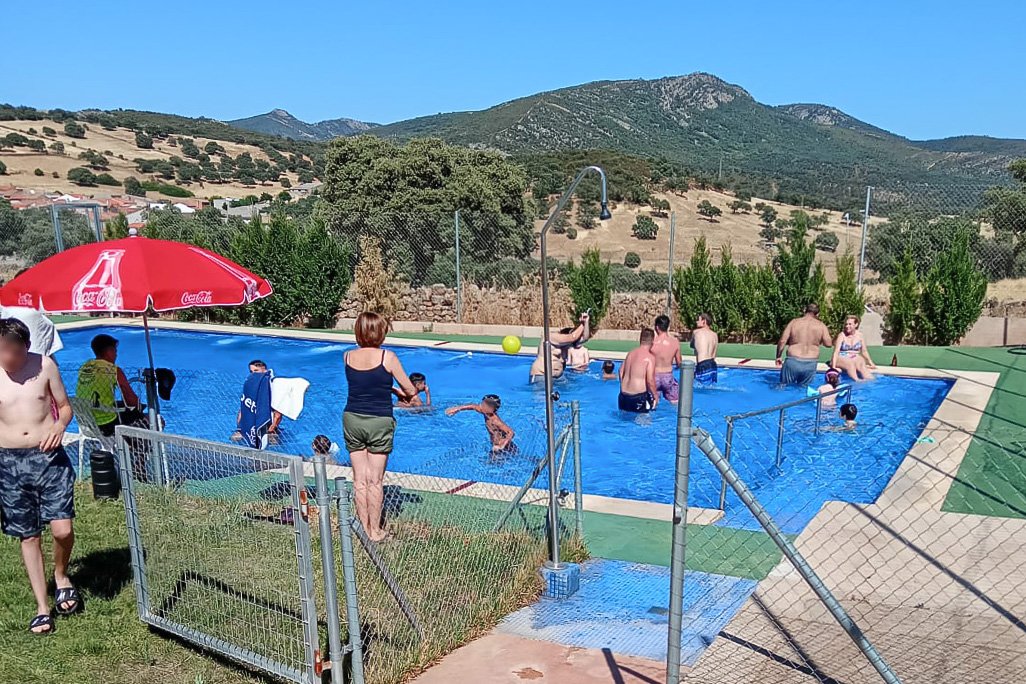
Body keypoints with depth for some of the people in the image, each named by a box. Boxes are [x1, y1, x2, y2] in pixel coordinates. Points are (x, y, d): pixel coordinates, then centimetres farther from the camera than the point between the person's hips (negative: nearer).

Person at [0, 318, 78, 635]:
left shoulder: (44, 365, -3)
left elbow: (64, 406, 7)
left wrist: (59, 425, -13)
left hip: (49, 457, -1)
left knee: (62, 530, -10)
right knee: (28, 536, 9)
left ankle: (61, 575, 23)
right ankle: (42, 607, 21)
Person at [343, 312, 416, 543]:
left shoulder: (348, 357, 0)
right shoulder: (387, 357, -11)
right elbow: (410, 390, -4)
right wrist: (406, 396, 18)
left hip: (352, 420, 3)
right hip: (379, 422, -3)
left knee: (359, 479, 10)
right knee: (375, 480, 5)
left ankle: (364, 528, 18)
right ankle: (375, 531, 13)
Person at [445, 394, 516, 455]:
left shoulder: (496, 421, -29)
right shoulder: (486, 412, -5)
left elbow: (511, 432, -36)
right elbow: (473, 406, 8)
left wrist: (502, 446, -44)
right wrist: (457, 409, 9)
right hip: (496, 448, 9)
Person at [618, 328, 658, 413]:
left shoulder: (631, 353, 7)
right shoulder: (650, 357, -14)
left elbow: (621, 372, 15)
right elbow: (650, 380, -19)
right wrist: (655, 396, -5)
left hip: (623, 396, 7)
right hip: (638, 397, -7)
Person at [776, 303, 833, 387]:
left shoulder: (794, 322, 0)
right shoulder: (821, 325, 2)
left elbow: (782, 341, -4)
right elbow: (828, 343, -1)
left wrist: (778, 356, 9)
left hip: (793, 361, -1)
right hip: (810, 364, 1)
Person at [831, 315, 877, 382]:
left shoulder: (860, 335, 4)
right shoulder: (842, 335, -8)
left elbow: (864, 351, 12)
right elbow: (836, 351, -15)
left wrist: (871, 363, 4)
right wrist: (834, 366, -25)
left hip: (855, 358, 3)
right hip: (842, 358, -3)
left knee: (862, 365, -31)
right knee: (850, 364, -36)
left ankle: (870, 380, -49)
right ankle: (857, 380, -53)